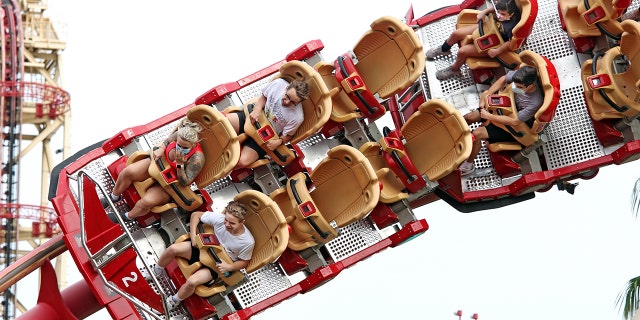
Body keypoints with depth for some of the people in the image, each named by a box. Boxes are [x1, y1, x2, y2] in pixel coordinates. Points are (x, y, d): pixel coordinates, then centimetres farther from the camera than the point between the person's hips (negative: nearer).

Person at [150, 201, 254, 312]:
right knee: (173, 249, -17)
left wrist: (229, 267, -26)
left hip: (217, 265, -4)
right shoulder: (220, 218, -23)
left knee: (192, 281, -27)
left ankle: (175, 301, 5)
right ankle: (155, 271, 14)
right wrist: (193, 235, -17)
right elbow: (196, 215, -7)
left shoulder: (248, 242, -28)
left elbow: (244, 262, -9)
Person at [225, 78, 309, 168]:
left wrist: (278, 142, -28)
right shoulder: (279, 83, -17)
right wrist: (257, 109, -16)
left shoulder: (297, 117, -23)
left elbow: (287, 136, -6)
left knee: (242, 161, -25)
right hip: (251, 117, 3)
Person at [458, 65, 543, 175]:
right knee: (468, 117, 4)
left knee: (477, 134, -16)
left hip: (518, 126, -7)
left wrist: (490, 116, -22)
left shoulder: (535, 103, -40)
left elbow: (515, 121, -29)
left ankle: (468, 166, 8)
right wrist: (486, 94, -13)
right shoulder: (521, 77, -25)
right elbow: (503, 79, -3)